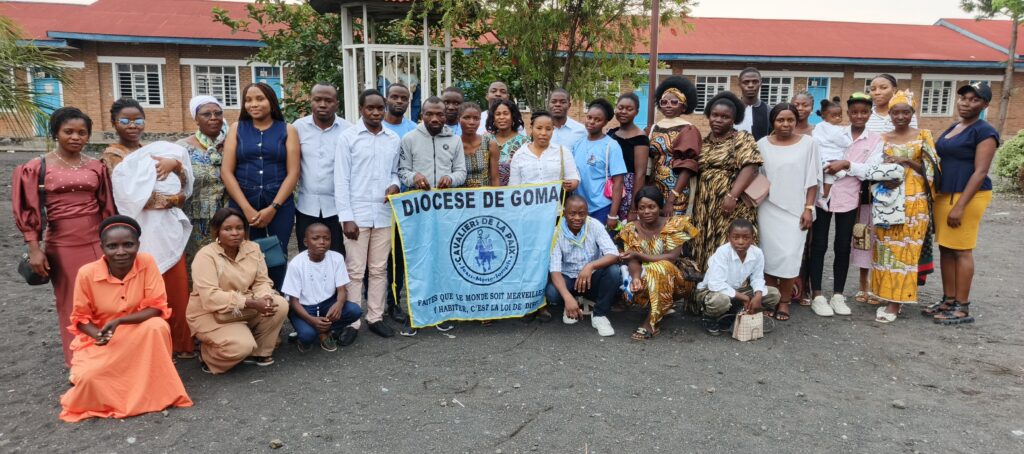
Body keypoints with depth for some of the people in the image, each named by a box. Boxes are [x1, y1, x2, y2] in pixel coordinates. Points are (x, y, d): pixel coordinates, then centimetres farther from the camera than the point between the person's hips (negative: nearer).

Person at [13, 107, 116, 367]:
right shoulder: (38, 167, -3)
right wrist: (34, 249, -7)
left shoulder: (96, 167, 5)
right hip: (61, 245, -2)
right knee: (71, 303, 9)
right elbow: (28, 211, -2)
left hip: (97, 241, 2)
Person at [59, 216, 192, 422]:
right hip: (100, 341, 0)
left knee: (158, 327, -32)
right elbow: (80, 318, -4)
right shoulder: (87, 273, -16)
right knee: (89, 377, -27)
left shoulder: (147, 263, -17)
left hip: (139, 337, 0)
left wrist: (119, 321, -29)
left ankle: (152, 390, -14)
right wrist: (97, 334, -25)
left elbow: (157, 307, -16)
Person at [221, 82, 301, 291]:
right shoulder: (237, 130, 9)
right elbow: (226, 171, 2)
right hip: (242, 206, 1)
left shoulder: (287, 130, 5)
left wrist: (273, 208, -10)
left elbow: (293, 173, -1)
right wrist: (247, 208, -8)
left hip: (280, 206, -1)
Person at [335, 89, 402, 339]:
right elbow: (341, 179, -4)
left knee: (379, 269, 9)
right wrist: (346, 217, -10)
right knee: (355, 270, 1)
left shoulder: (394, 139, 9)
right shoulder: (348, 137, -2)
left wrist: (394, 184, -7)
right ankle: (351, 322, 9)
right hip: (357, 214, -3)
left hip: (384, 214, 4)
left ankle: (376, 317, 19)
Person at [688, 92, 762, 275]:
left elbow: (750, 167, -12)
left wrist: (732, 196, -22)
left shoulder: (743, 139, -1)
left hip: (731, 207, -5)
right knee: (705, 252, 6)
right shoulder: (703, 141, 14)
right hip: (704, 207, 5)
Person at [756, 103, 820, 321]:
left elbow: (812, 180, 1)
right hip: (769, 209, 1)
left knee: (790, 256, -4)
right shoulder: (763, 144, 1)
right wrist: (754, 209, 4)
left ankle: (784, 301, 10)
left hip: (795, 209, -1)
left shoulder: (808, 143, -1)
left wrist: (808, 208, -5)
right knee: (770, 254, 3)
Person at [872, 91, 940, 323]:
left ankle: (896, 301, 1)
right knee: (886, 248, 4)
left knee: (905, 249, -2)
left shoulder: (923, 136, 3)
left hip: (914, 200, -2)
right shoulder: (882, 138, 8)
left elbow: (930, 168, 0)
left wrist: (907, 161, -14)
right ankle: (887, 296, 14)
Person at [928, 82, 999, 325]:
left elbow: (980, 172, -15)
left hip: (968, 195, -8)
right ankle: (948, 300, 17)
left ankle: (962, 308, 2)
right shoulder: (952, 128, 16)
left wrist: (960, 206, -20)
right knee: (945, 249, 9)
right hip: (944, 194, 8)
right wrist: (935, 194, 14)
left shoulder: (984, 131, -8)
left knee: (961, 250, -5)